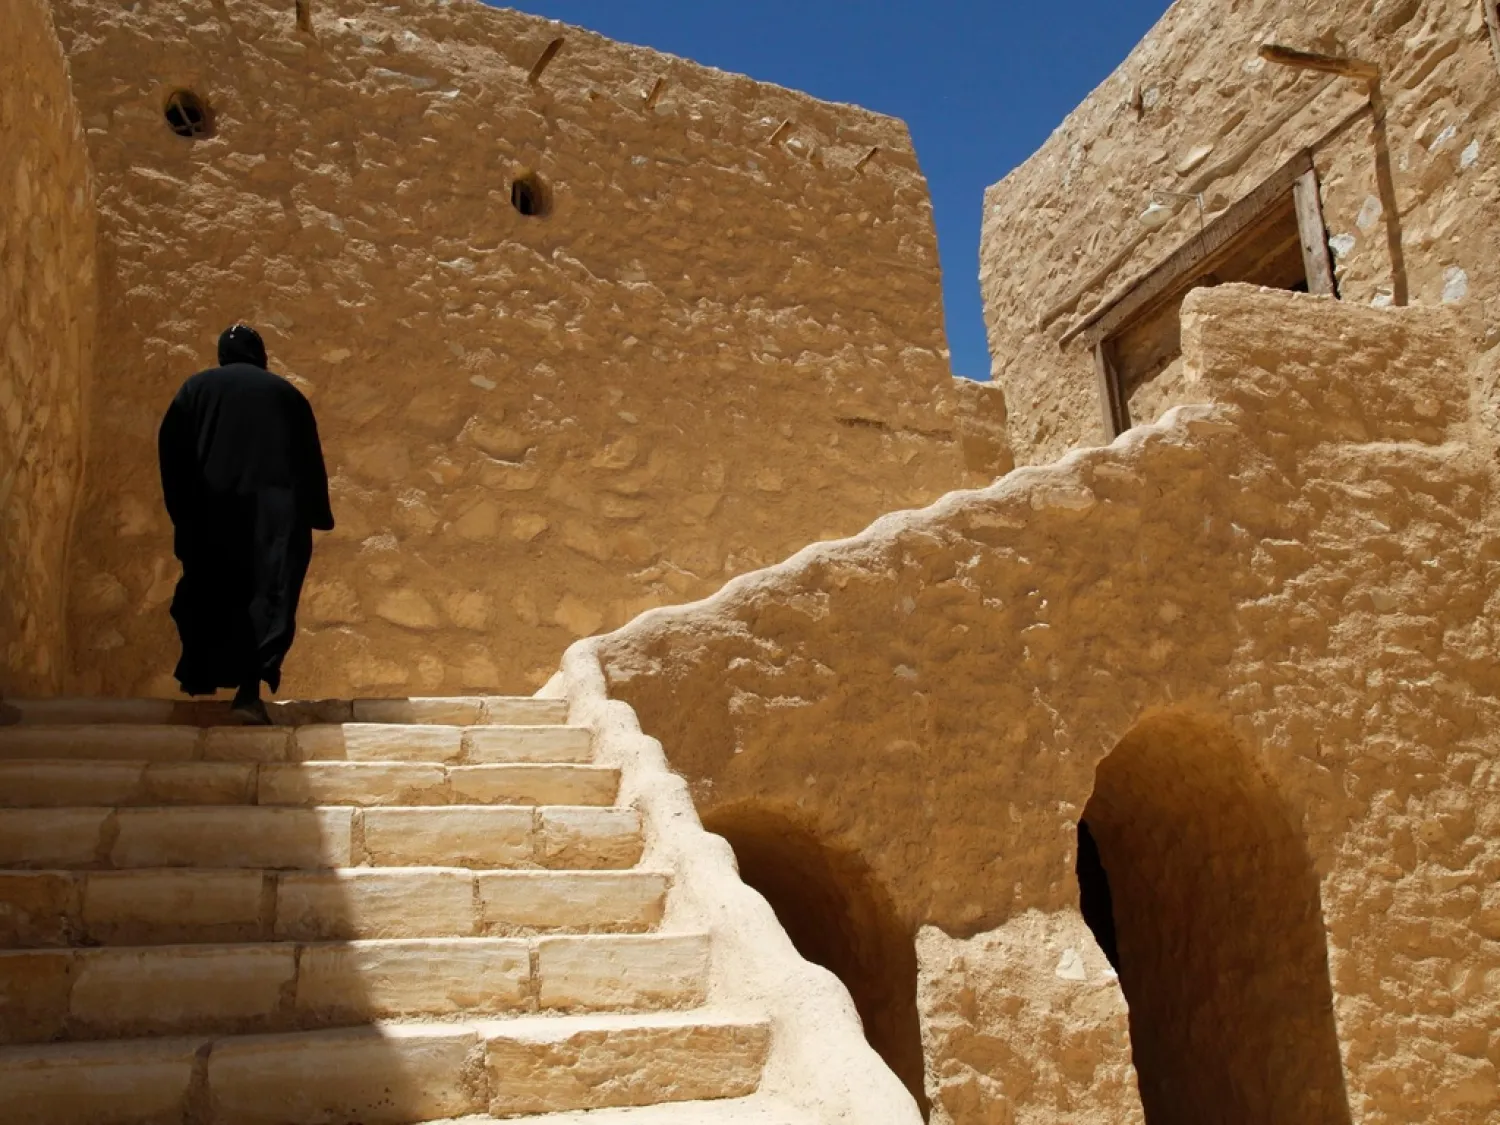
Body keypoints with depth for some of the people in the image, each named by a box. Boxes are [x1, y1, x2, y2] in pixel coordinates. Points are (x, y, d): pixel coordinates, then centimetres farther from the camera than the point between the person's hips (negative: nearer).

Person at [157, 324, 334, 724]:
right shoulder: (287, 393, 15)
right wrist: (318, 515, 19)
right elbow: (311, 457, 12)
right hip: (277, 507, -1)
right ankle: (249, 691, -15)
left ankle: (201, 676, 23)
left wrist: (182, 508, 7)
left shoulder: (198, 387, 14)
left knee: (208, 591, 17)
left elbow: (170, 442, 2)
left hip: (212, 506, 1)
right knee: (268, 596, -3)